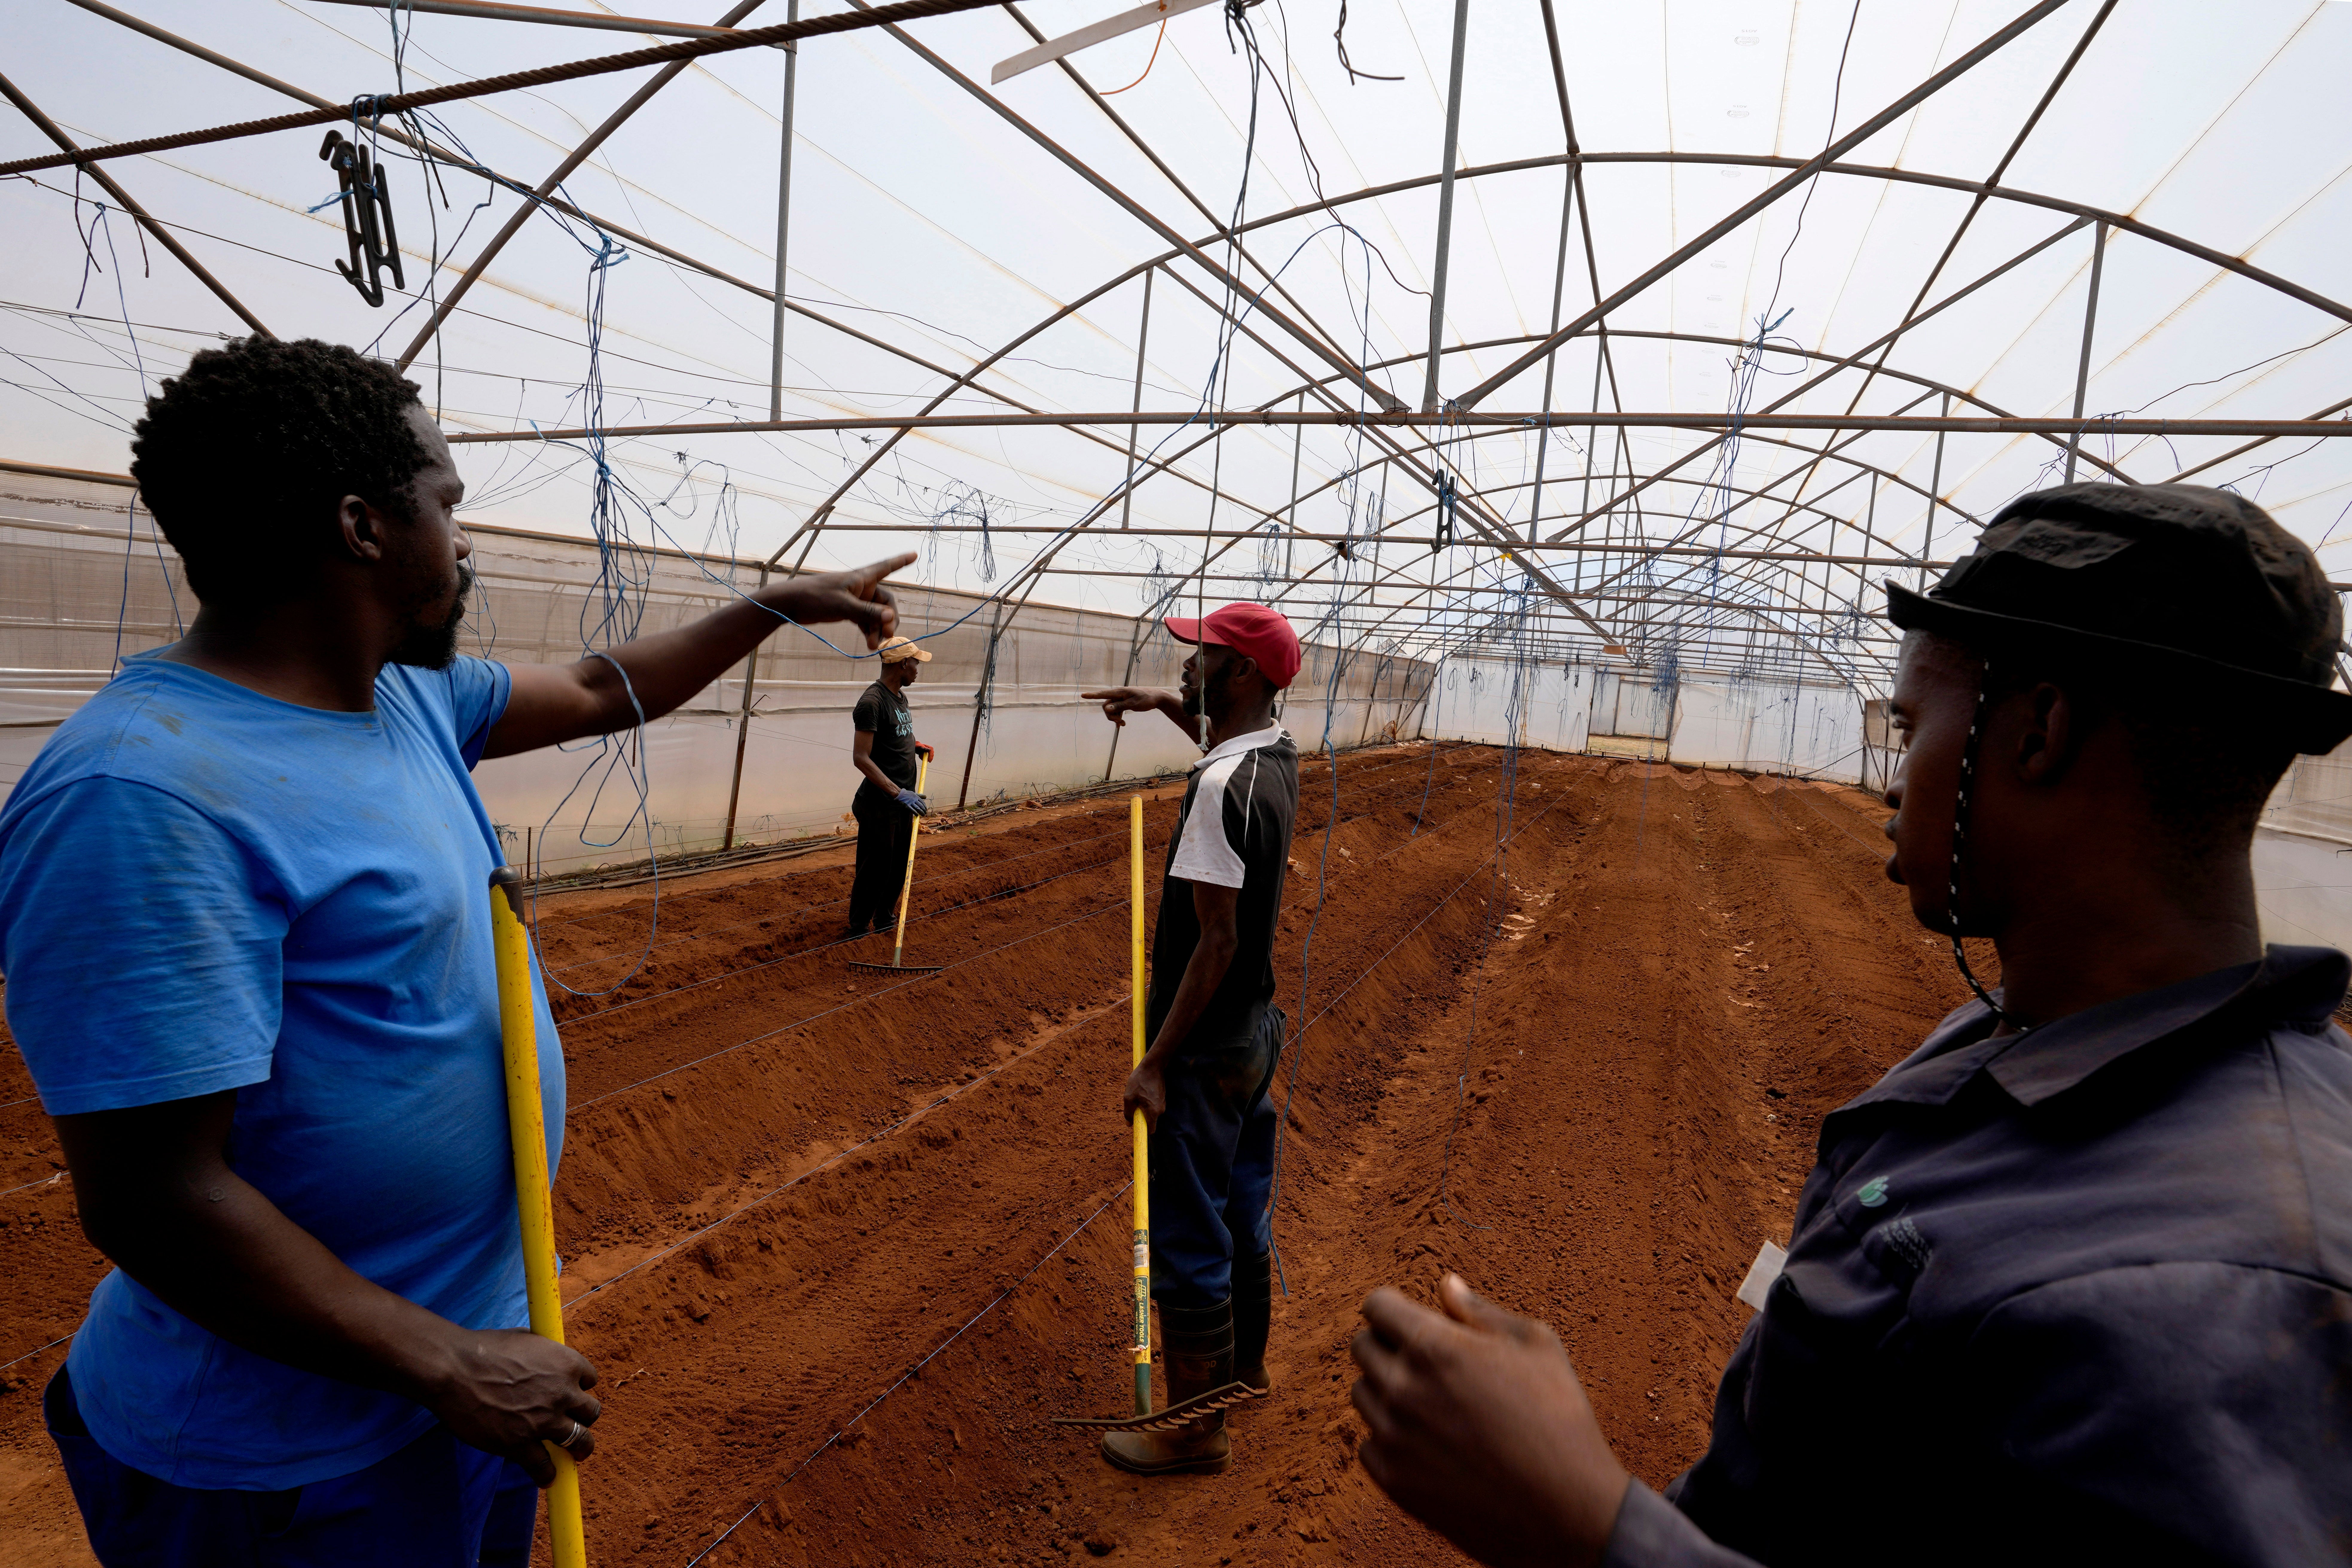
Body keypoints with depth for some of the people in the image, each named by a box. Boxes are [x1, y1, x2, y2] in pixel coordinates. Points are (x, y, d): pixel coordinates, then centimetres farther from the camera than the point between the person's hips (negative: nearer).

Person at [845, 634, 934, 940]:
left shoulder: (900, 696, 11)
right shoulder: (872, 702, -19)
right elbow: (861, 758, -23)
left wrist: (915, 745, 10)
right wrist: (897, 792, -28)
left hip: (903, 800, 9)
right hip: (880, 804, -9)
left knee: (900, 865, 17)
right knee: (875, 869, 1)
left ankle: (884, 918, 34)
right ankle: (858, 929, 15)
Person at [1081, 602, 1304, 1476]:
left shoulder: (1221, 787, -25)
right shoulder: (1277, 754, 2)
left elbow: (1218, 939, -26)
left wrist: (1157, 1063, -22)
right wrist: (1165, 705, 19)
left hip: (1207, 1047, -9)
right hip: (1258, 1026, 10)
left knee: (1188, 1238, 5)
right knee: (1244, 1208, 23)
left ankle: (1197, 1428, 20)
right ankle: (1243, 1364, 43)